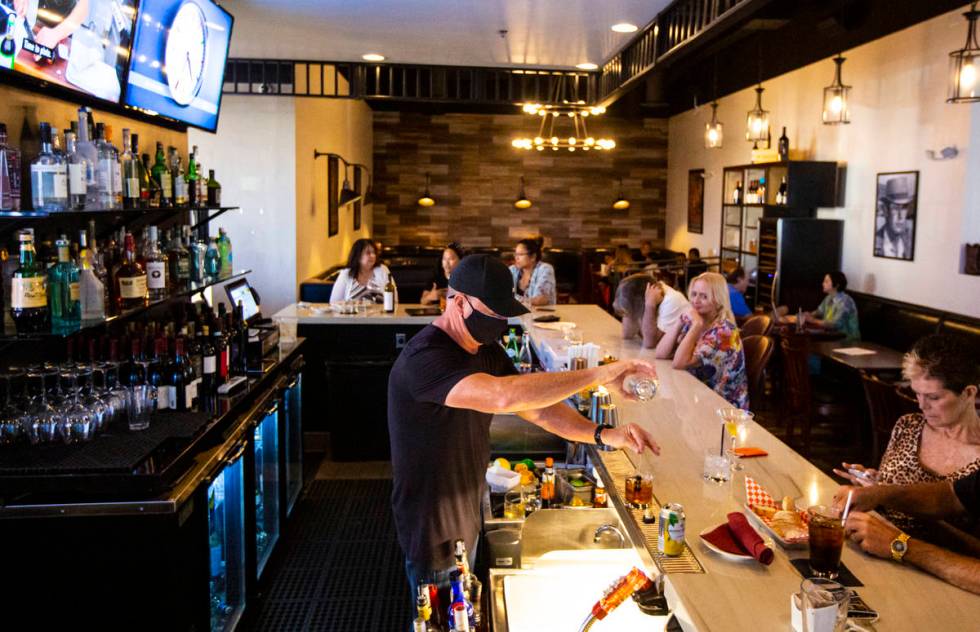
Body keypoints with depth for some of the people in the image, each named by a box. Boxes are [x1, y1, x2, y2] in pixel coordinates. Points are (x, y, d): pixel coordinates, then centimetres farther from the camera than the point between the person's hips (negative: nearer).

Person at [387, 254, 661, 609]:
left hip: (468, 520, 8)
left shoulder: (486, 351, 1)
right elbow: (505, 397, -44)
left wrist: (603, 435, -18)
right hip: (434, 535, -8)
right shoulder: (424, 359, -31)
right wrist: (599, 375, -38)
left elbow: (536, 407, -1)